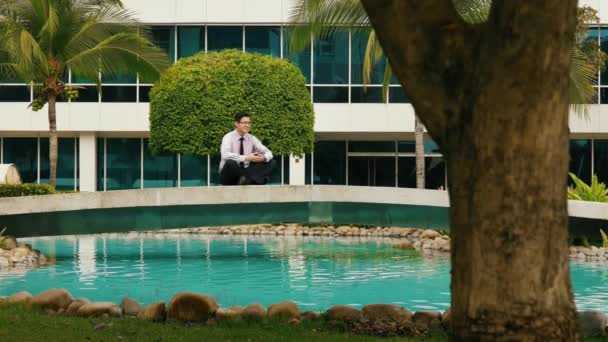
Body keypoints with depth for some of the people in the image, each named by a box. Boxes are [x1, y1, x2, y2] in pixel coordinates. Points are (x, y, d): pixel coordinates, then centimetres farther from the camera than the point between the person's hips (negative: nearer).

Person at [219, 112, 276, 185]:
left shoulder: (251, 138, 4)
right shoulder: (228, 137, -11)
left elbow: (268, 153, 2)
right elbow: (225, 155, -31)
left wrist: (264, 158, -23)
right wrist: (246, 158, -35)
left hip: (246, 173, 5)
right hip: (230, 176, -5)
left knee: (272, 163, -11)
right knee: (230, 163, -39)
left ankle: (249, 180, -29)